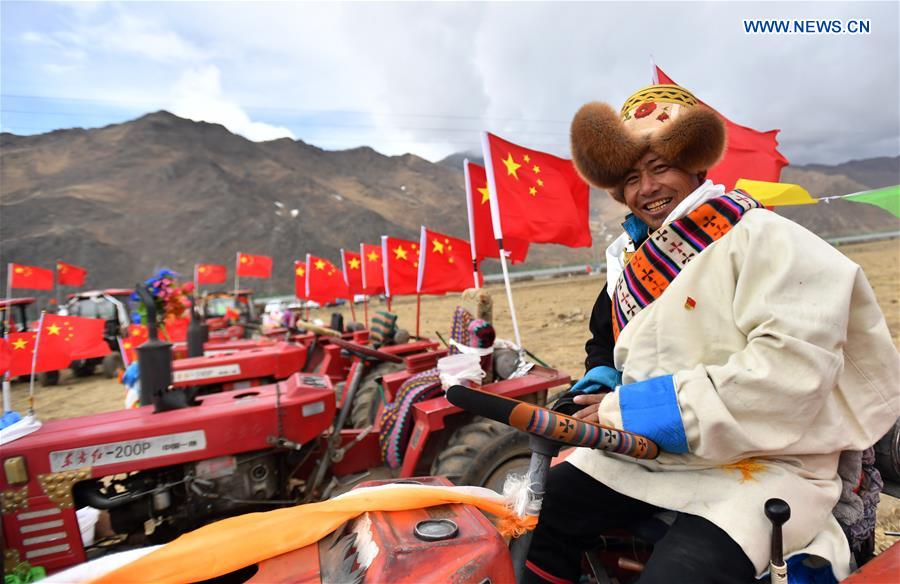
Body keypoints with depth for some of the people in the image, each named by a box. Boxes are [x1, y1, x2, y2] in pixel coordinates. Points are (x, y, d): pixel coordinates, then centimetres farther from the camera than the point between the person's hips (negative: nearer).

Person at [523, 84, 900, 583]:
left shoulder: (759, 236, -11)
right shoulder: (629, 261, 9)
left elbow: (793, 368, -23)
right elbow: (607, 346, 22)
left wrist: (634, 408, -22)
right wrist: (598, 389, -2)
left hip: (760, 465, -6)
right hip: (646, 452, 7)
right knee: (546, 506, 1)